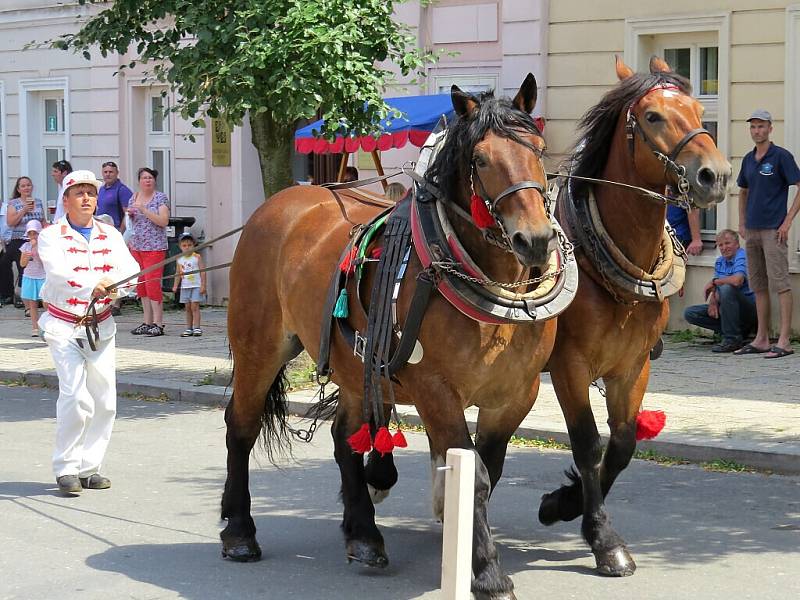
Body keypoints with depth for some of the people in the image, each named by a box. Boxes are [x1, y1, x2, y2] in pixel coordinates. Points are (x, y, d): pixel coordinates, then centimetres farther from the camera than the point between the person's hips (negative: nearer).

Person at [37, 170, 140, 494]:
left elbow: (131, 267, -9)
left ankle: (89, 467, 15)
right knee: (75, 396, -15)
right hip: (64, 326, -4)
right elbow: (58, 272, -22)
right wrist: (93, 284, -40)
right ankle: (66, 468, -3)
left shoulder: (111, 236, 8)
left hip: (101, 326, 4)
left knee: (105, 400, 2)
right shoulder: (51, 236, -3)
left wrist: (114, 283, -32)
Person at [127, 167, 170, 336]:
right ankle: (147, 322, 12)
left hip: (155, 248, -6)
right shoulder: (133, 198, 14)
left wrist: (144, 210, -18)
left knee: (152, 285, -11)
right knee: (141, 285, 6)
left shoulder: (160, 198, -3)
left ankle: (158, 324, -8)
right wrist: (129, 215, 2)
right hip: (136, 247, 6)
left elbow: (164, 221, -14)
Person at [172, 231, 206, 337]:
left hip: (196, 286, -4)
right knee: (188, 308, 7)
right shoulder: (180, 259, 7)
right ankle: (189, 328, 10)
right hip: (185, 287, 4)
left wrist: (203, 285, -11)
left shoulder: (197, 257, -4)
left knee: (194, 306, -9)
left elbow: (203, 272, -5)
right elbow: (178, 273, 14)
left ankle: (197, 327, -7)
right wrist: (175, 285, 5)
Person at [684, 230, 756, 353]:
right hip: (724, 309, 8)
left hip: (749, 309, -8)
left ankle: (732, 339, -25)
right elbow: (715, 286, 13)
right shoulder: (720, 261, 11)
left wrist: (714, 281, -17)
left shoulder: (742, 257, -15)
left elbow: (737, 280, -34)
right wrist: (712, 301, -10)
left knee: (727, 288, -36)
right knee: (690, 313, -3)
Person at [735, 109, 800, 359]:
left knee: (780, 284, -9)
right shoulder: (748, 159, 13)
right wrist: (742, 223, 16)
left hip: (774, 230, -7)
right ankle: (761, 339, 15)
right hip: (752, 230, 7)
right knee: (758, 285, 10)